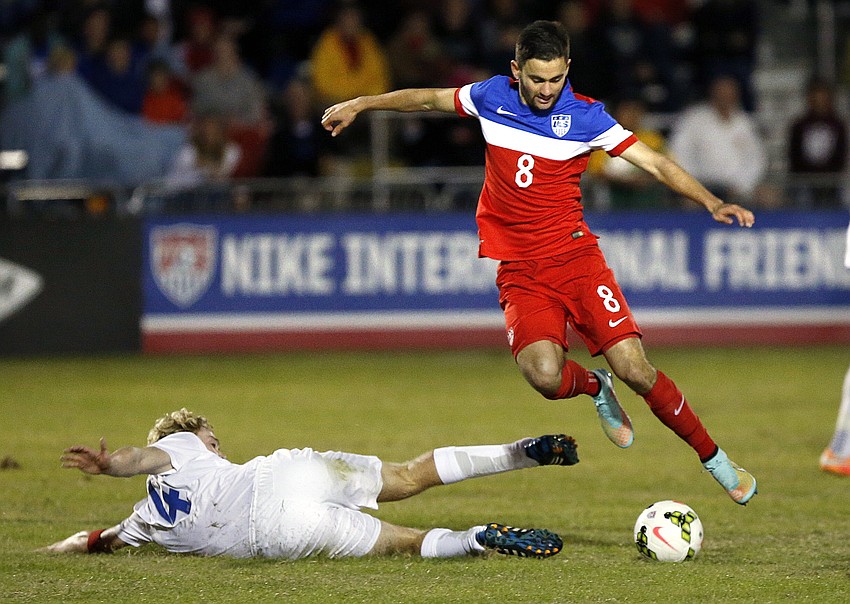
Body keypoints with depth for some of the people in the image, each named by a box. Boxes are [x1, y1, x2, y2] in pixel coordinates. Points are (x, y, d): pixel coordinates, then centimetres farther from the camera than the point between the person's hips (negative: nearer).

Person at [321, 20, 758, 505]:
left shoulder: (585, 116, -4)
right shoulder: (492, 96, 3)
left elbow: (656, 163, -5)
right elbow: (428, 99, 20)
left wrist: (711, 202, -18)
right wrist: (359, 105, 24)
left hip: (576, 255, -1)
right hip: (519, 273, 1)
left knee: (634, 369, -16)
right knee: (545, 374, -26)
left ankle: (714, 457, 4)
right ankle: (594, 388, 12)